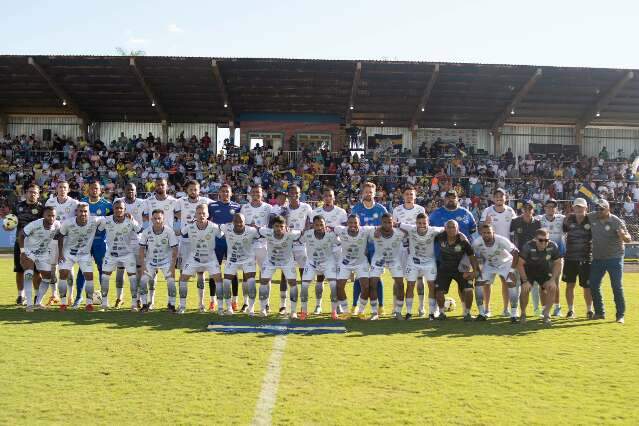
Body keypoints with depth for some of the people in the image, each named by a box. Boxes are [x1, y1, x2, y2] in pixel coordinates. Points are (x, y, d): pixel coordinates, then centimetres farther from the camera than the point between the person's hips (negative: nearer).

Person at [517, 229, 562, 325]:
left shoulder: (553, 246, -22)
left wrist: (553, 280, -16)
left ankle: (546, 315, -6)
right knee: (525, 290, -21)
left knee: (552, 288, -19)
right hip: (529, 270, -2)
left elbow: (557, 263, -8)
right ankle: (523, 314, 3)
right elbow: (520, 264, -20)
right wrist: (525, 281, -23)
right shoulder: (528, 247, -29)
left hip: (544, 271, 2)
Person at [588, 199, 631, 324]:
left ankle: (621, 315, 4)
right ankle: (599, 312, 21)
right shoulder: (591, 217, -2)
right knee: (594, 285, 8)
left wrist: (623, 235, -35)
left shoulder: (617, 222, -13)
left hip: (614, 258, -5)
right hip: (597, 258, 5)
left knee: (617, 287, -3)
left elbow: (628, 239, -14)